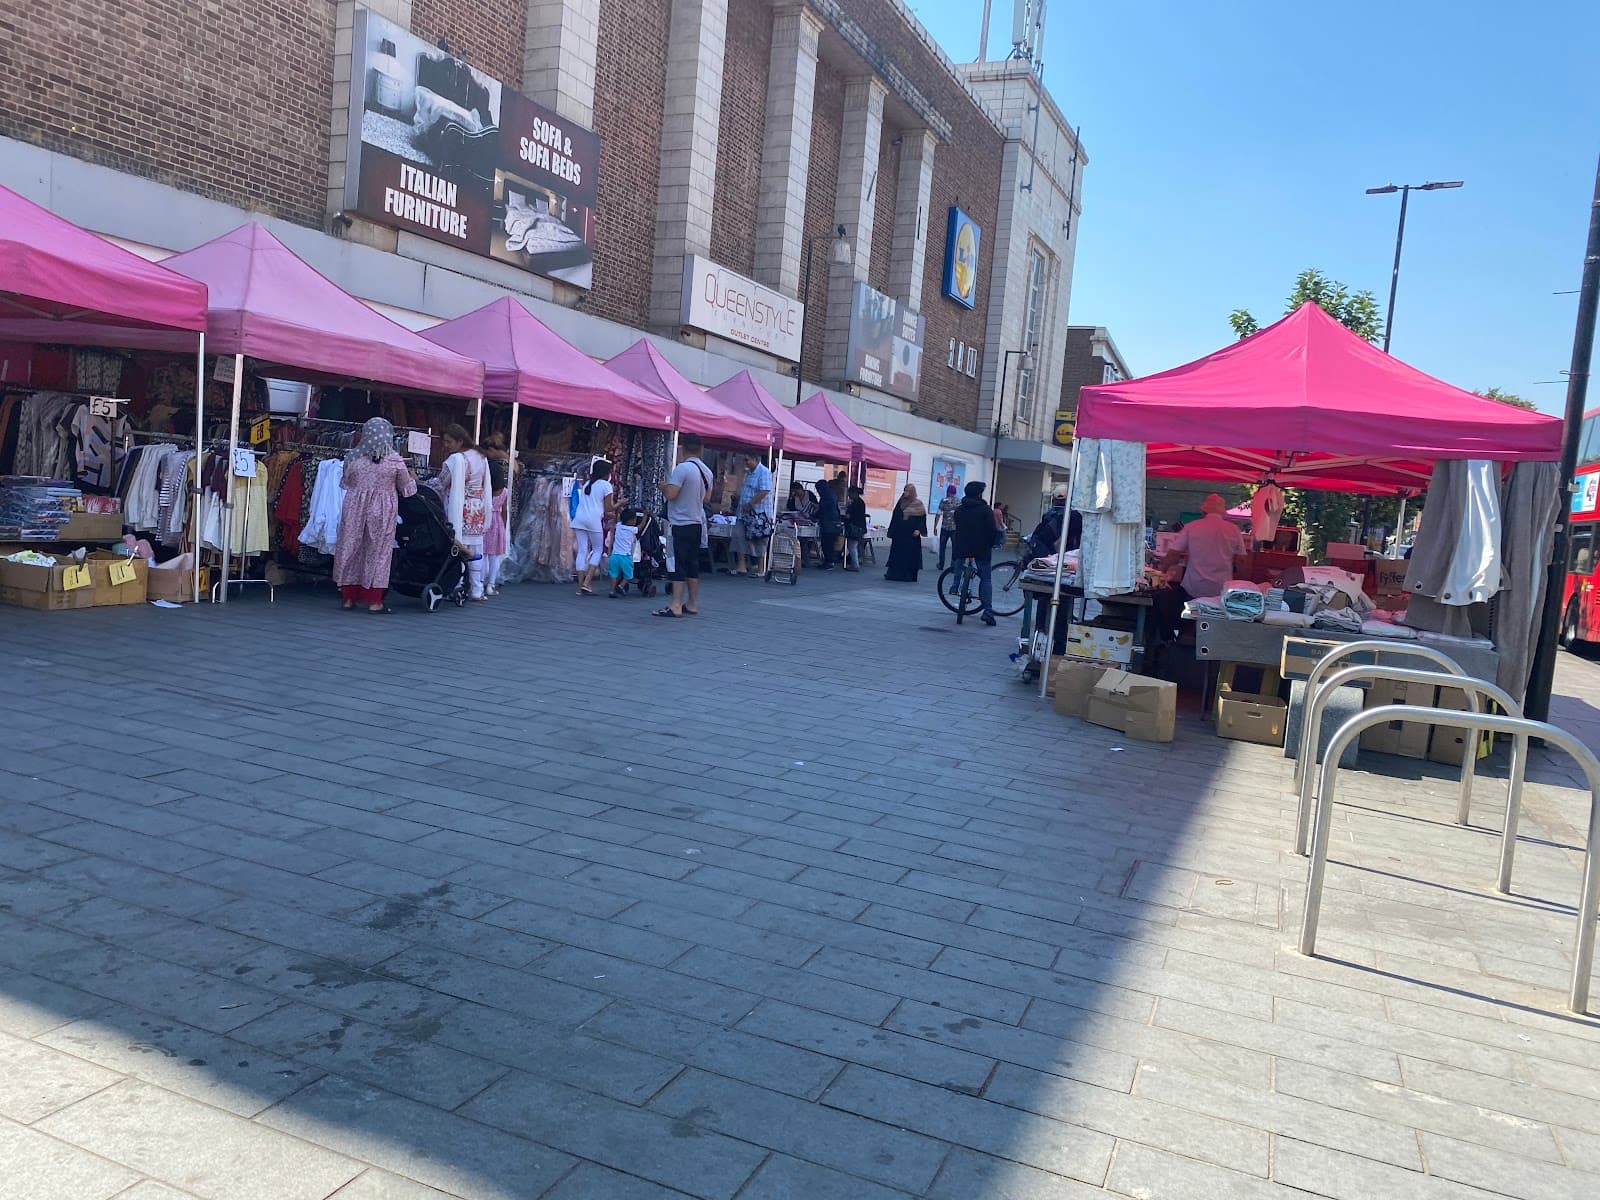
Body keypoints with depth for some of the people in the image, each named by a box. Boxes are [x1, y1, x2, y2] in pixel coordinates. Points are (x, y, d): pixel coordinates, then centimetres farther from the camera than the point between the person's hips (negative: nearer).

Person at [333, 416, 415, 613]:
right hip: (382, 511, -2)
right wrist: (412, 477, 21)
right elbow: (407, 490, 2)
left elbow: (346, 483, 12)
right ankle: (374, 601, 5)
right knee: (378, 551, 5)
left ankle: (349, 597, 16)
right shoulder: (395, 461, -7)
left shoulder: (354, 458, -1)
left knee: (351, 547, 11)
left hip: (355, 508, 2)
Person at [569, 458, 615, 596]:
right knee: (598, 550, 9)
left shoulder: (586, 484, 21)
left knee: (582, 551, 5)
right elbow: (608, 508, -1)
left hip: (579, 519, 5)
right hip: (594, 520, -5)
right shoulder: (606, 485, 1)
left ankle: (580, 586, 2)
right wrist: (618, 504, 18)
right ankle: (586, 583, -3)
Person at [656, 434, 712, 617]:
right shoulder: (707, 471, 8)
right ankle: (692, 604, 18)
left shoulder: (682, 468, -16)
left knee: (678, 564, -7)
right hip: (697, 522, 8)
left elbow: (670, 494, -20)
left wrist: (663, 485, 0)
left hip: (681, 524, -8)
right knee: (692, 564, 13)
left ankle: (676, 606, -9)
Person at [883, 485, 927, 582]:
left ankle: (909, 575, 4)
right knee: (897, 554, 4)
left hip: (911, 535, -4)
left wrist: (919, 530, -17)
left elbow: (922, 518, -4)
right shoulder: (900, 503, 11)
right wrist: (891, 531, 10)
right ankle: (894, 573, 7)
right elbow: (895, 517, 13)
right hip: (899, 533, 4)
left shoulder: (918, 504, -1)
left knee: (910, 555, -1)